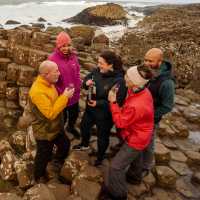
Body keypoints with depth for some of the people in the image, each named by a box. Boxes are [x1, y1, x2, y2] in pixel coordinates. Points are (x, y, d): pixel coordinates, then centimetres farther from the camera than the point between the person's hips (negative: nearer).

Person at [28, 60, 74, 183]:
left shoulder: (48, 83, -3)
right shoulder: (38, 91, -34)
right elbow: (50, 113, -34)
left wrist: (65, 96, -1)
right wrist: (64, 97, -31)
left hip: (56, 127, 8)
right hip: (44, 132, -8)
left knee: (65, 144, 27)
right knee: (44, 156, 14)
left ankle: (59, 161, 56)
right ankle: (39, 176, 42)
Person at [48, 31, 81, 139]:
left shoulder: (73, 56, -4)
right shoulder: (52, 58, -20)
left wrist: (78, 87, 1)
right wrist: (60, 93, -15)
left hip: (74, 94, 5)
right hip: (61, 96, -5)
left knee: (74, 114, 26)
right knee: (62, 117, 16)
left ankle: (71, 127, 57)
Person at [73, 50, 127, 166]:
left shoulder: (119, 81, -30)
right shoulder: (98, 71, -11)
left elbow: (117, 102, -28)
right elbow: (87, 78, 5)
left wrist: (98, 103, -32)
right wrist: (86, 83, -20)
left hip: (105, 115, -7)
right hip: (91, 109, 7)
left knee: (102, 136, 18)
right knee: (84, 126, 30)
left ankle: (100, 157, 47)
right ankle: (85, 144, 63)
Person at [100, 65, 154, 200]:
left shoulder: (136, 106, -43)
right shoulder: (144, 91, -16)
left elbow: (120, 122, -24)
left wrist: (113, 102, -20)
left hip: (135, 139, -9)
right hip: (138, 135, 9)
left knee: (116, 167, 1)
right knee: (134, 156, 35)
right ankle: (135, 174, 64)